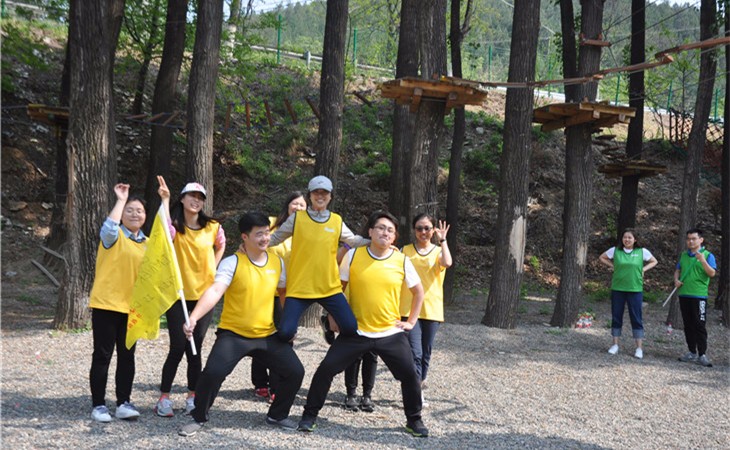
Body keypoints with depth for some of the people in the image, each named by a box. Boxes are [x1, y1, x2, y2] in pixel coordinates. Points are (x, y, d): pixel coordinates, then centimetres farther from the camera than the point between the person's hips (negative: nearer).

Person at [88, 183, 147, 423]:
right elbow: (109, 228, -30)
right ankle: (98, 405, 9)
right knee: (103, 355, 2)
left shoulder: (146, 242, 11)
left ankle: (124, 403, 15)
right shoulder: (114, 236, -5)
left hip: (132, 307, 5)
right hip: (106, 304, -5)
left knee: (127, 356, 8)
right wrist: (120, 200, -25)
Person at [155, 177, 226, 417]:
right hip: (178, 294, -2)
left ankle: (192, 398, 17)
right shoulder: (175, 227, -6)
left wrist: (212, 269, 9)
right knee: (178, 346, -7)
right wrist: (165, 200, -36)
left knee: (195, 348, 7)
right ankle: (164, 398, 6)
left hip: (204, 293, 2)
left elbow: (221, 246, 22)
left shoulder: (212, 227, 1)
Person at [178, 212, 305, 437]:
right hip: (233, 334, -4)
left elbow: (285, 292, 17)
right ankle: (198, 418, 6)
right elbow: (215, 291, -27)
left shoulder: (277, 262, 2)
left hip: (267, 335, 4)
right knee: (213, 372, -21)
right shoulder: (232, 263, -13)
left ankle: (277, 415, 24)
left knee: (295, 372, -1)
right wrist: (194, 317, -41)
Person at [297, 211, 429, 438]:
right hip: (356, 332, -1)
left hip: (391, 333, 1)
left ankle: (414, 420, 21)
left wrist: (411, 321, 6)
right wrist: (335, 318, 1)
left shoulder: (401, 261, -4)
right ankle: (310, 415, 13)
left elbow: (418, 291, 10)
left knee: (409, 375, -1)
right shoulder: (353, 255, -6)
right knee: (326, 369, -6)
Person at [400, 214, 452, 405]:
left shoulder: (439, 251, 6)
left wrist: (442, 240, -16)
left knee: (425, 354, 10)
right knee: (415, 353, -12)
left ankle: (417, 391, 24)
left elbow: (447, 263, -19)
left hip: (432, 310, 2)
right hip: (409, 309, -1)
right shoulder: (405, 251, 6)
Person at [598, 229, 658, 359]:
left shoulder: (642, 251, -1)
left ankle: (639, 348, 5)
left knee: (636, 318, 0)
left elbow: (654, 261, 13)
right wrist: (612, 266, 2)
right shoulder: (615, 250, 0)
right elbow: (601, 258, 13)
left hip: (635, 289, -1)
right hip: (617, 288, 1)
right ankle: (615, 345, 18)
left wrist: (643, 269, -1)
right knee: (616, 316, 7)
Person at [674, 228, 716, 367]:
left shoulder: (708, 255, -4)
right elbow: (678, 270, 22)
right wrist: (676, 280, 2)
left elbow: (712, 273, -15)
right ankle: (692, 353, 19)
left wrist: (703, 260, -29)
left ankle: (702, 355, -1)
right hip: (684, 294, 5)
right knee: (688, 325, 11)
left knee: (700, 326, -5)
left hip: (699, 295, -5)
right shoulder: (684, 255, 12)